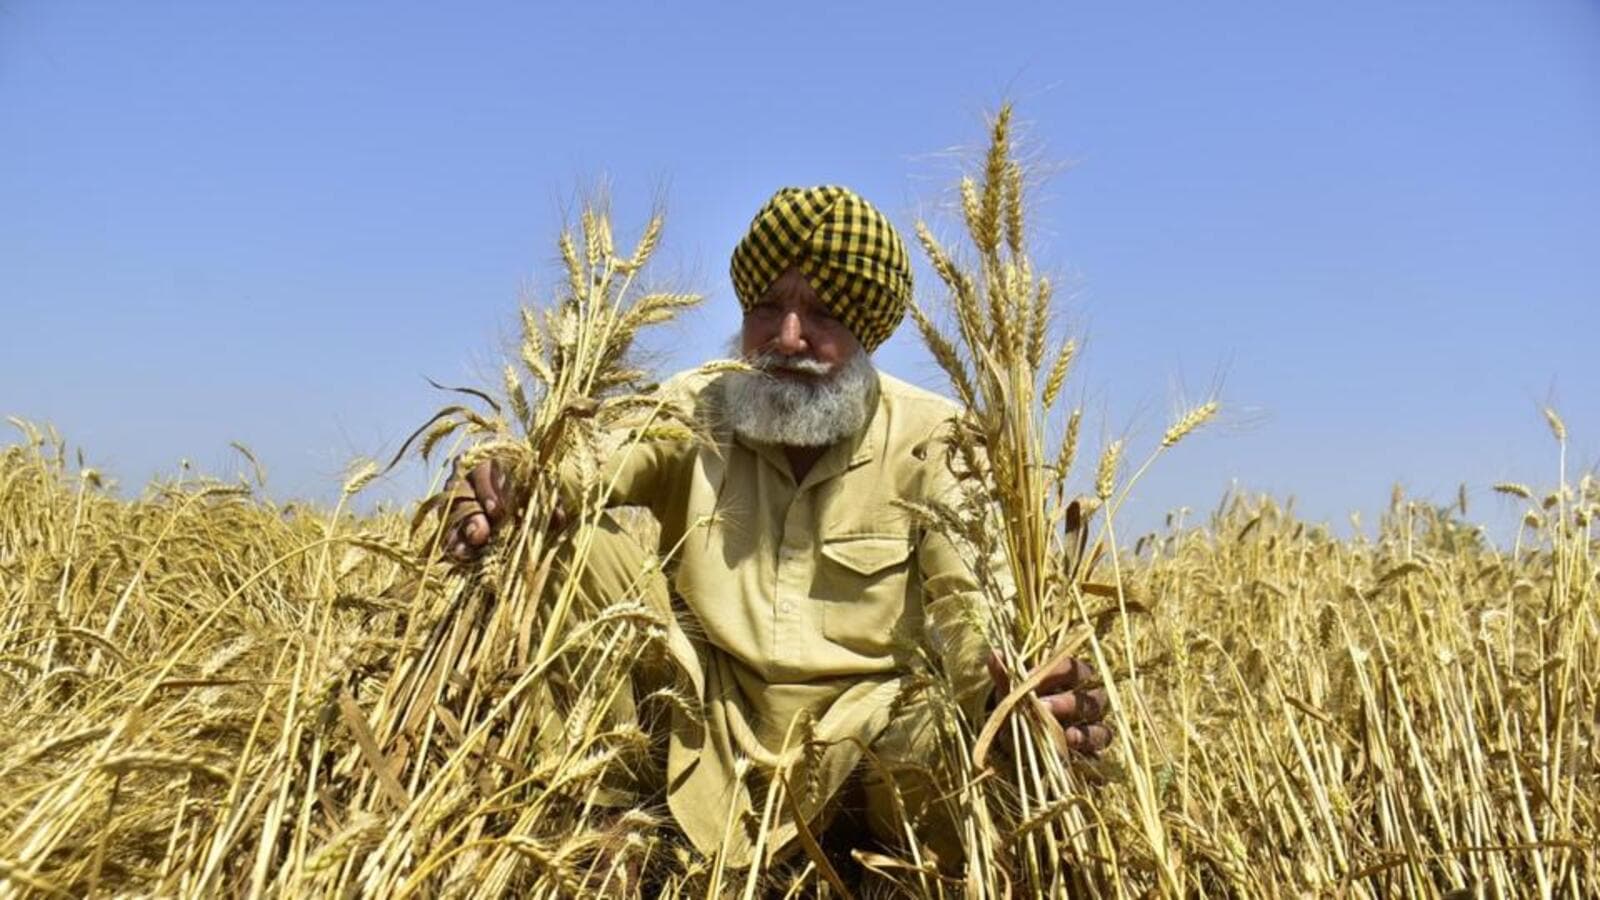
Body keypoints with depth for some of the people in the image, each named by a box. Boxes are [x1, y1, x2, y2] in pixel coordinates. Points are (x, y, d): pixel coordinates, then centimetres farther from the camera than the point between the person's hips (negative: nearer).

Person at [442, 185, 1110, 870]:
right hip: (717, 749, 3)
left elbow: (972, 609, -13)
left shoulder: (925, 438, -8)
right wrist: (497, 487, -35)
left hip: (873, 756, -2)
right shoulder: (694, 411, -1)